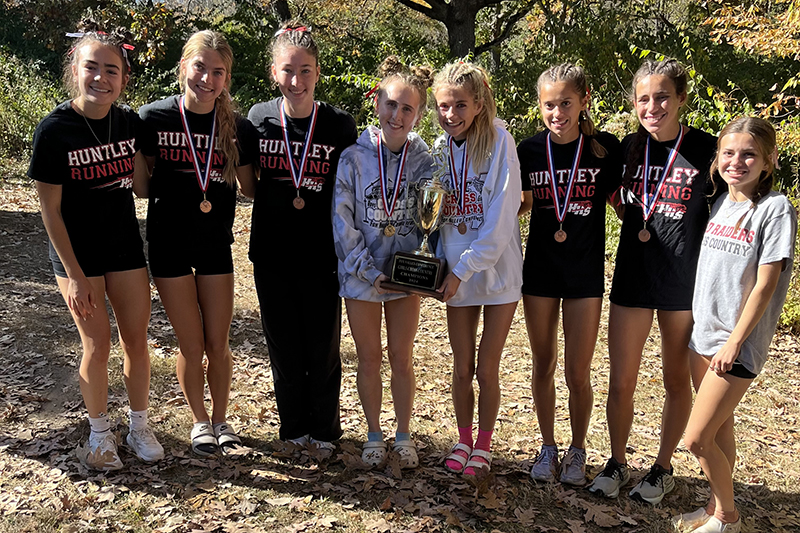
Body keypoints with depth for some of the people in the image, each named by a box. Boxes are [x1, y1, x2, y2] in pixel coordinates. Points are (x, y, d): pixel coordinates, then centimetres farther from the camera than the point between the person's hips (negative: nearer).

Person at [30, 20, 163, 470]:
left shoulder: (130, 122, -3)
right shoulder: (54, 130, -14)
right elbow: (51, 210, -12)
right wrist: (75, 274, -13)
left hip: (126, 247, 4)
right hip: (77, 253, -3)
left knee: (137, 339, 8)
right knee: (98, 345, 2)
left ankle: (140, 425, 27)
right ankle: (100, 433, 24)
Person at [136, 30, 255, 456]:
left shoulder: (236, 127, -4)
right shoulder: (155, 118, -8)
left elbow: (250, 187, 5)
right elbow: (142, 186, -2)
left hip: (216, 244, 2)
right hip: (169, 244, -1)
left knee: (218, 344, 9)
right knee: (191, 345, 7)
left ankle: (221, 419, 32)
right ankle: (200, 421, 31)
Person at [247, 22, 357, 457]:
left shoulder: (340, 126, -7)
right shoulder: (258, 119, -2)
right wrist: (285, 199, -2)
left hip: (321, 257, -2)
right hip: (272, 256, 2)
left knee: (323, 349, 9)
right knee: (283, 348, 13)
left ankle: (324, 431, 29)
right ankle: (294, 429, 31)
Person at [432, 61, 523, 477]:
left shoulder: (499, 143, -11)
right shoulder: (440, 149, 4)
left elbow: (500, 221, -16)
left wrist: (462, 270, -17)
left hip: (498, 272, -4)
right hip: (456, 275, 4)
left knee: (487, 370, 4)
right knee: (462, 369, 11)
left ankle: (484, 445, 24)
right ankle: (464, 440, 31)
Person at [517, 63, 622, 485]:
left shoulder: (605, 148, -7)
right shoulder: (530, 150, -2)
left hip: (586, 272, -2)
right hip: (539, 268, 2)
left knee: (578, 371, 4)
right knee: (543, 364, 12)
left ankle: (577, 450, 27)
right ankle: (548, 447, 30)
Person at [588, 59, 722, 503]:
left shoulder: (706, 149, -7)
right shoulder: (628, 148, 1)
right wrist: (638, 226, 1)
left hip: (685, 282, -2)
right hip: (632, 278, 2)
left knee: (677, 381, 13)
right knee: (620, 382, 7)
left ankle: (663, 467, 32)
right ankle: (617, 463, 28)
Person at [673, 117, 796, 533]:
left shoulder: (775, 209, -11)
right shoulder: (717, 205, 7)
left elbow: (765, 284, -14)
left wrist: (735, 341, -14)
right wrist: (701, 328, 11)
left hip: (738, 342, -6)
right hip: (703, 332, 6)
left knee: (697, 439, -4)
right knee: (719, 427, 17)